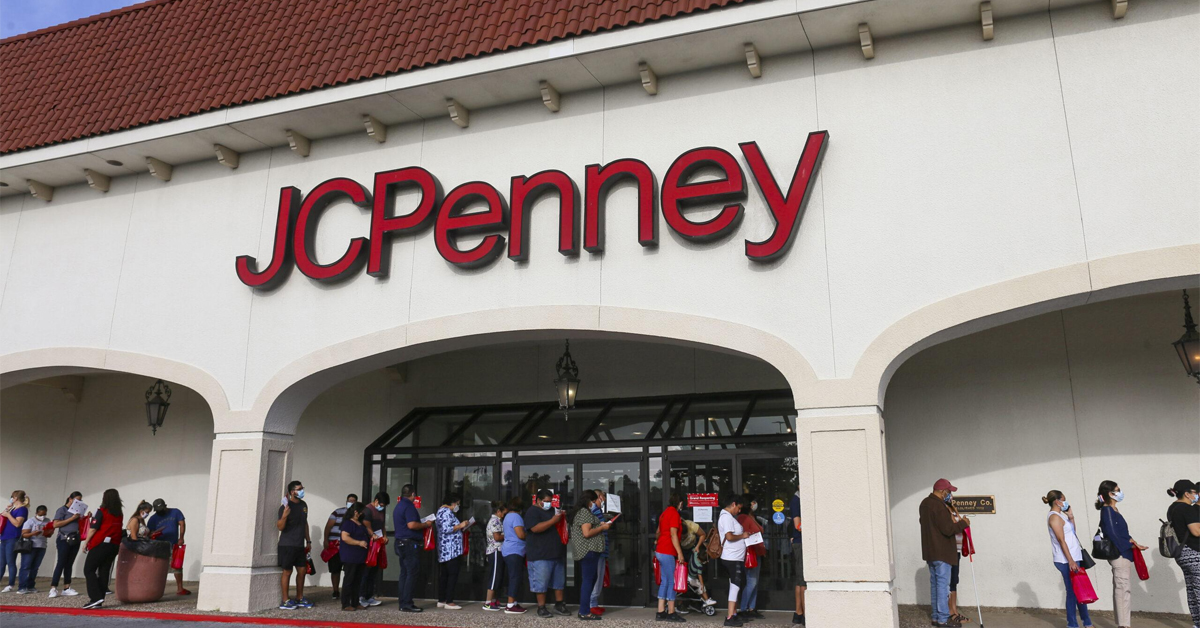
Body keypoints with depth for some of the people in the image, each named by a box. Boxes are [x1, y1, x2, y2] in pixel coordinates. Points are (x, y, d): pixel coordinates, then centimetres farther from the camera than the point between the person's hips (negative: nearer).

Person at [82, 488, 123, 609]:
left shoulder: (101, 512, -6)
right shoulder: (120, 514, 10)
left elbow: (93, 529, -8)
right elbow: (118, 530, 11)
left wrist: (86, 543, -2)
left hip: (100, 545, -6)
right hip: (114, 546, 6)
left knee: (89, 570, 1)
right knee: (104, 572, 8)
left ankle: (96, 597, -13)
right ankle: (99, 601, 7)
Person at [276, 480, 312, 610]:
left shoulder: (303, 505, 11)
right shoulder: (286, 507, -12)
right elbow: (280, 527, -16)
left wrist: (308, 541, 20)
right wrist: (284, 516, -34)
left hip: (300, 545, 7)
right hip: (287, 545, -7)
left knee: (302, 570, 10)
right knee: (287, 571, -1)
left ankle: (299, 599, 22)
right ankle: (285, 601, 6)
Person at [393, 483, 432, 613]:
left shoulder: (398, 506, 17)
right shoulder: (409, 506, -14)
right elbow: (411, 524, -24)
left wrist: (422, 524, 24)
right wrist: (425, 524, -10)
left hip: (401, 543, 10)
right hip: (410, 543, -10)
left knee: (404, 573, 11)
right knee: (412, 573, -7)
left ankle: (403, 603, 14)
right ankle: (407, 604, -7)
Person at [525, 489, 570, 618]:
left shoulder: (552, 510, 17)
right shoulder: (532, 512, -8)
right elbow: (535, 528, -23)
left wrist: (561, 517, 5)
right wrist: (553, 520, -24)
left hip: (556, 553, 8)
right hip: (540, 554, -8)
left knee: (559, 580, 12)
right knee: (541, 582, -3)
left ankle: (559, 604, 23)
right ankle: (541, 608, 6)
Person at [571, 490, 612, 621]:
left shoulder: (582, 512, 18)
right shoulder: (585, 512, -14)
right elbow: (586, 533, -22)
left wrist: (600, 526, 12)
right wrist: (602, 527, -12)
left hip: (587, 550, 11)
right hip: (589, 550, -11)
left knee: (588, 580, 15)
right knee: (588, 580, -7)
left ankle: (584, 610, 18)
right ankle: (584, 612, -5)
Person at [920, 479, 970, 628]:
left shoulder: (925, 503, 11)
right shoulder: (938, 506, -21)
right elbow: (948, 529, -22)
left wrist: (950, 520, 19)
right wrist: (963, 523, -8)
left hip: (930, 551, 9)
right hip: (941, 552, -9)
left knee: (934, 583, 13)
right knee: (942, 584, -4)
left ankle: (935, 616, 18)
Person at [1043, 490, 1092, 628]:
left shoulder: (1060, 515, 17)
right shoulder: (1054, 517, -14)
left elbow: (1072, 532, 21)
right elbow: (1061, 540, -19)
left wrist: (1071, 517, 10)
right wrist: (1070, 561, -22)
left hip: (1072, 558, 9)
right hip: (1066, 561, -9)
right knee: (1073, 591, -3)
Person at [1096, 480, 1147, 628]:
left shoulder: (1114, 510, 15)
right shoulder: (1107, 511, -13)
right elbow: (1112, 534, -19)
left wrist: (1131, 541, 2)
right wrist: (1132, 545, -13)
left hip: (1124, 554, 10)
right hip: (1119, 554, -10)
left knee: (1124, 589, 13)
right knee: (1123, 588, -9)